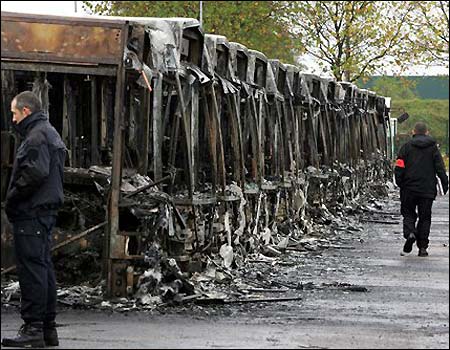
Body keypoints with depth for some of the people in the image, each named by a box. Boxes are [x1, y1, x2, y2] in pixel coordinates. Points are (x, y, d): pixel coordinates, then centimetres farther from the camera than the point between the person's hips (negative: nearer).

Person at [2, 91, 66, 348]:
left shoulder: (37, 136, -11)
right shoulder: (50, 133, 21)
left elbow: (35, 173, -24)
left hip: (32, 212, -11)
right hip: (47, 211, 11)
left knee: (32, 268, -9)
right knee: (44, 267, 12)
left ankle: (33, 328, -9)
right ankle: (48, 328, 16)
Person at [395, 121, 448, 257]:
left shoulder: (407, 147, 0)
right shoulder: (433, 148, 3)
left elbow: (399, 167, -4)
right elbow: (440, 168, -1)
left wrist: (399, 183, 6)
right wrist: (445, 183, 5)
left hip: (409, 188, -1)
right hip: (428, 189, 1)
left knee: (408, 214, 11)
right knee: (425, 217, 8)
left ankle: (410, 233, -17)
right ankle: (422, 247, 4)